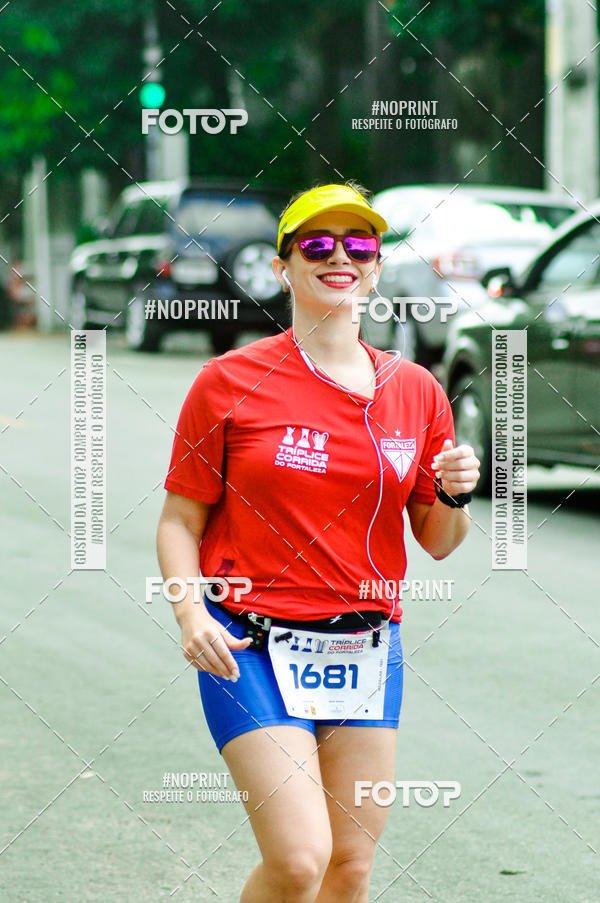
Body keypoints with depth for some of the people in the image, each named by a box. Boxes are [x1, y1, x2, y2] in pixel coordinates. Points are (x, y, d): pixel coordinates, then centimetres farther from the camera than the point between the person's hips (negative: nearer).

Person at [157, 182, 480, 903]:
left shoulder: (416, 391, 7)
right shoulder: (230, 382, -3)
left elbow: (437, 544, 14)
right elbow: (180, 521, 0)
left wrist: (455, 497, -7)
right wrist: (190, 612, -16)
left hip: (367, 648, 4)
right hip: (251, 644, -4)